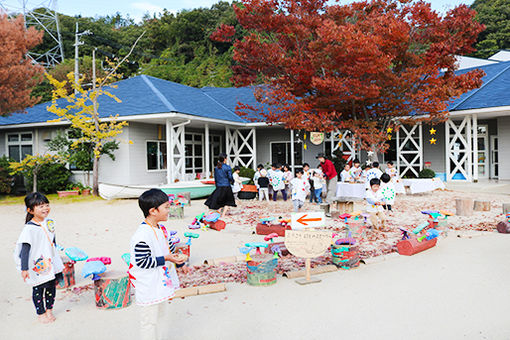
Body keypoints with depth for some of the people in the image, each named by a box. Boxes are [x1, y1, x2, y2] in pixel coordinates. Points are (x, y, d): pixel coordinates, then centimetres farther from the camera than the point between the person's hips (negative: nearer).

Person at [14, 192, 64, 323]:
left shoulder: (50, 223, 2)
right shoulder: (29, 228, -19)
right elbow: (25, 249, -18)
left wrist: (57, 261, 22)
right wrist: (24, 268, -18)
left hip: (51, 264, 6)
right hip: (37, 267, -6)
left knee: (51, 288, 14)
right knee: (38, 289, 8)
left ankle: (49, 310, 32)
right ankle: (40, 313, 25)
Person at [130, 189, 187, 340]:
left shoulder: (161, 229, 4)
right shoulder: (142, 235, -26)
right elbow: (142, 261, -25)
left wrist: (176, 256, 2)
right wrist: (165, 259, -24)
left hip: (162, 282, 9)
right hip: (148, 289, -9)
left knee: (158, 317, 24)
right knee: (149, 321, 5)